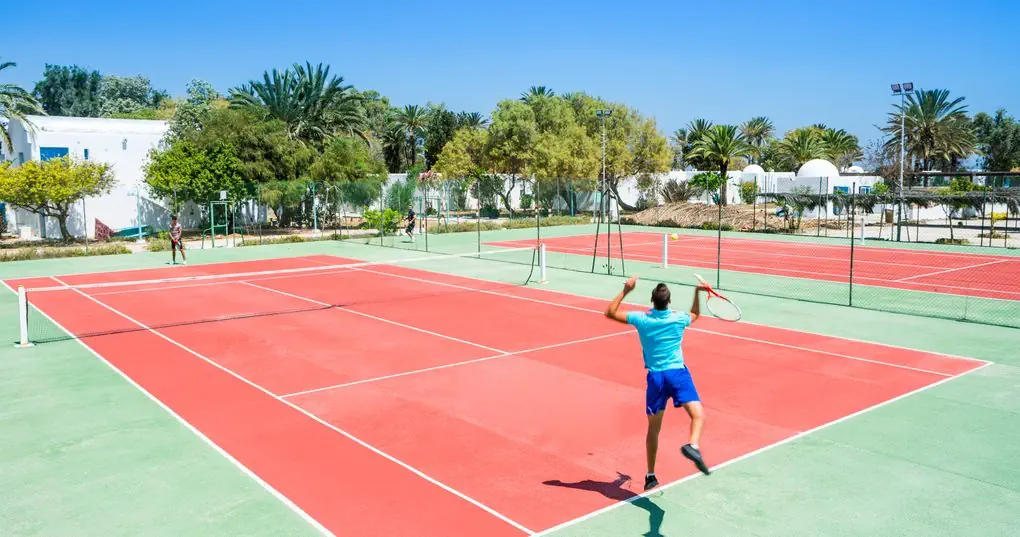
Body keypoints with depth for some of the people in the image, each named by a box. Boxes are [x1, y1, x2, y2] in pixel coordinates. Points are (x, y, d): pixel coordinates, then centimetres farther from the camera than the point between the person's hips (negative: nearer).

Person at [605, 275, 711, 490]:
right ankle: (693, 446, -44)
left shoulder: (641, 319, -2)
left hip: (655, 377, 2)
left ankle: (650, 476, 20)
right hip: (678, 372, -1)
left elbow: (610, 312, 6)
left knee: (653, 428, 13)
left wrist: (625, 290, 8)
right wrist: (698, 292, 29)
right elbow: (695, 313, 26)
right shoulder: (679, 318, 2)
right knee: (698, 415, -11)